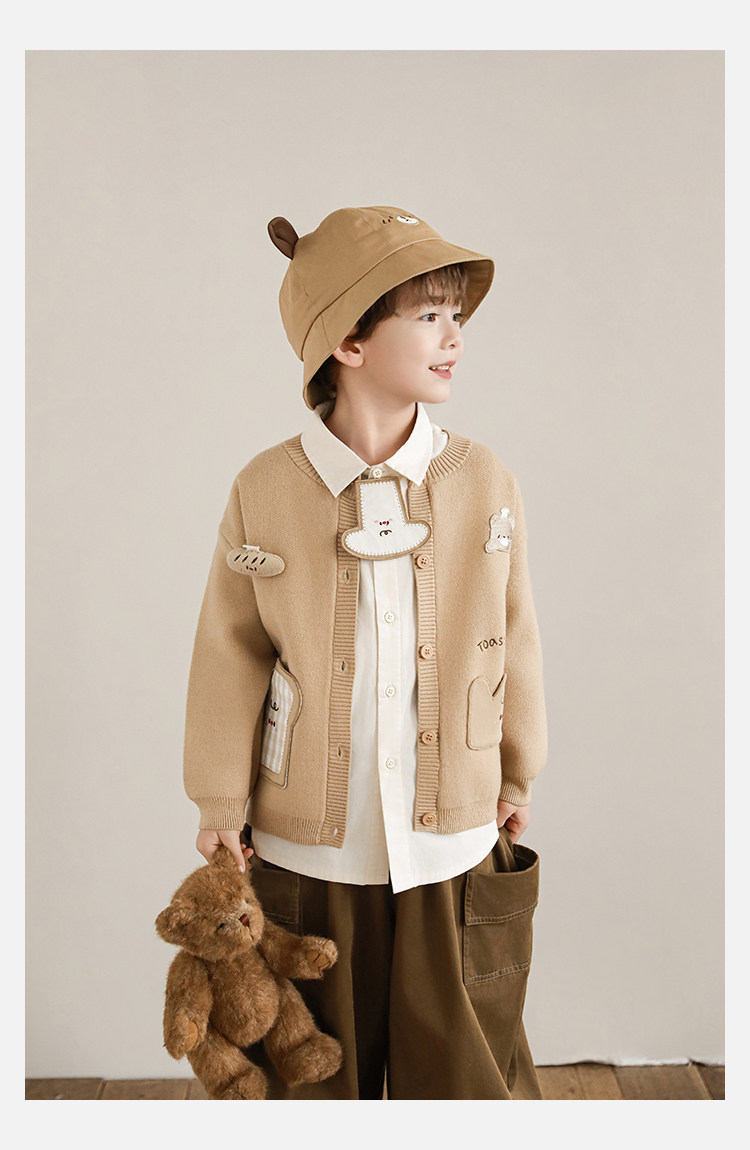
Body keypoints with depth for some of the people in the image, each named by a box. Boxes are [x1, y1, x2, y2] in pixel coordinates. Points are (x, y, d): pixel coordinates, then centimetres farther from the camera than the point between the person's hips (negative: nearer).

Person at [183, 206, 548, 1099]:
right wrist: (223, 807, 5)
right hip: (307, 850, 0)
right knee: (316, 1074, 20)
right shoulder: (265, 490, -11)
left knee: (466, 1073, 17)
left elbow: (513, 637, 5)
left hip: (453, 847, 1)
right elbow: (232, 655, -2)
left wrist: (519, 773, 14)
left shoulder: (485, 483, -7)